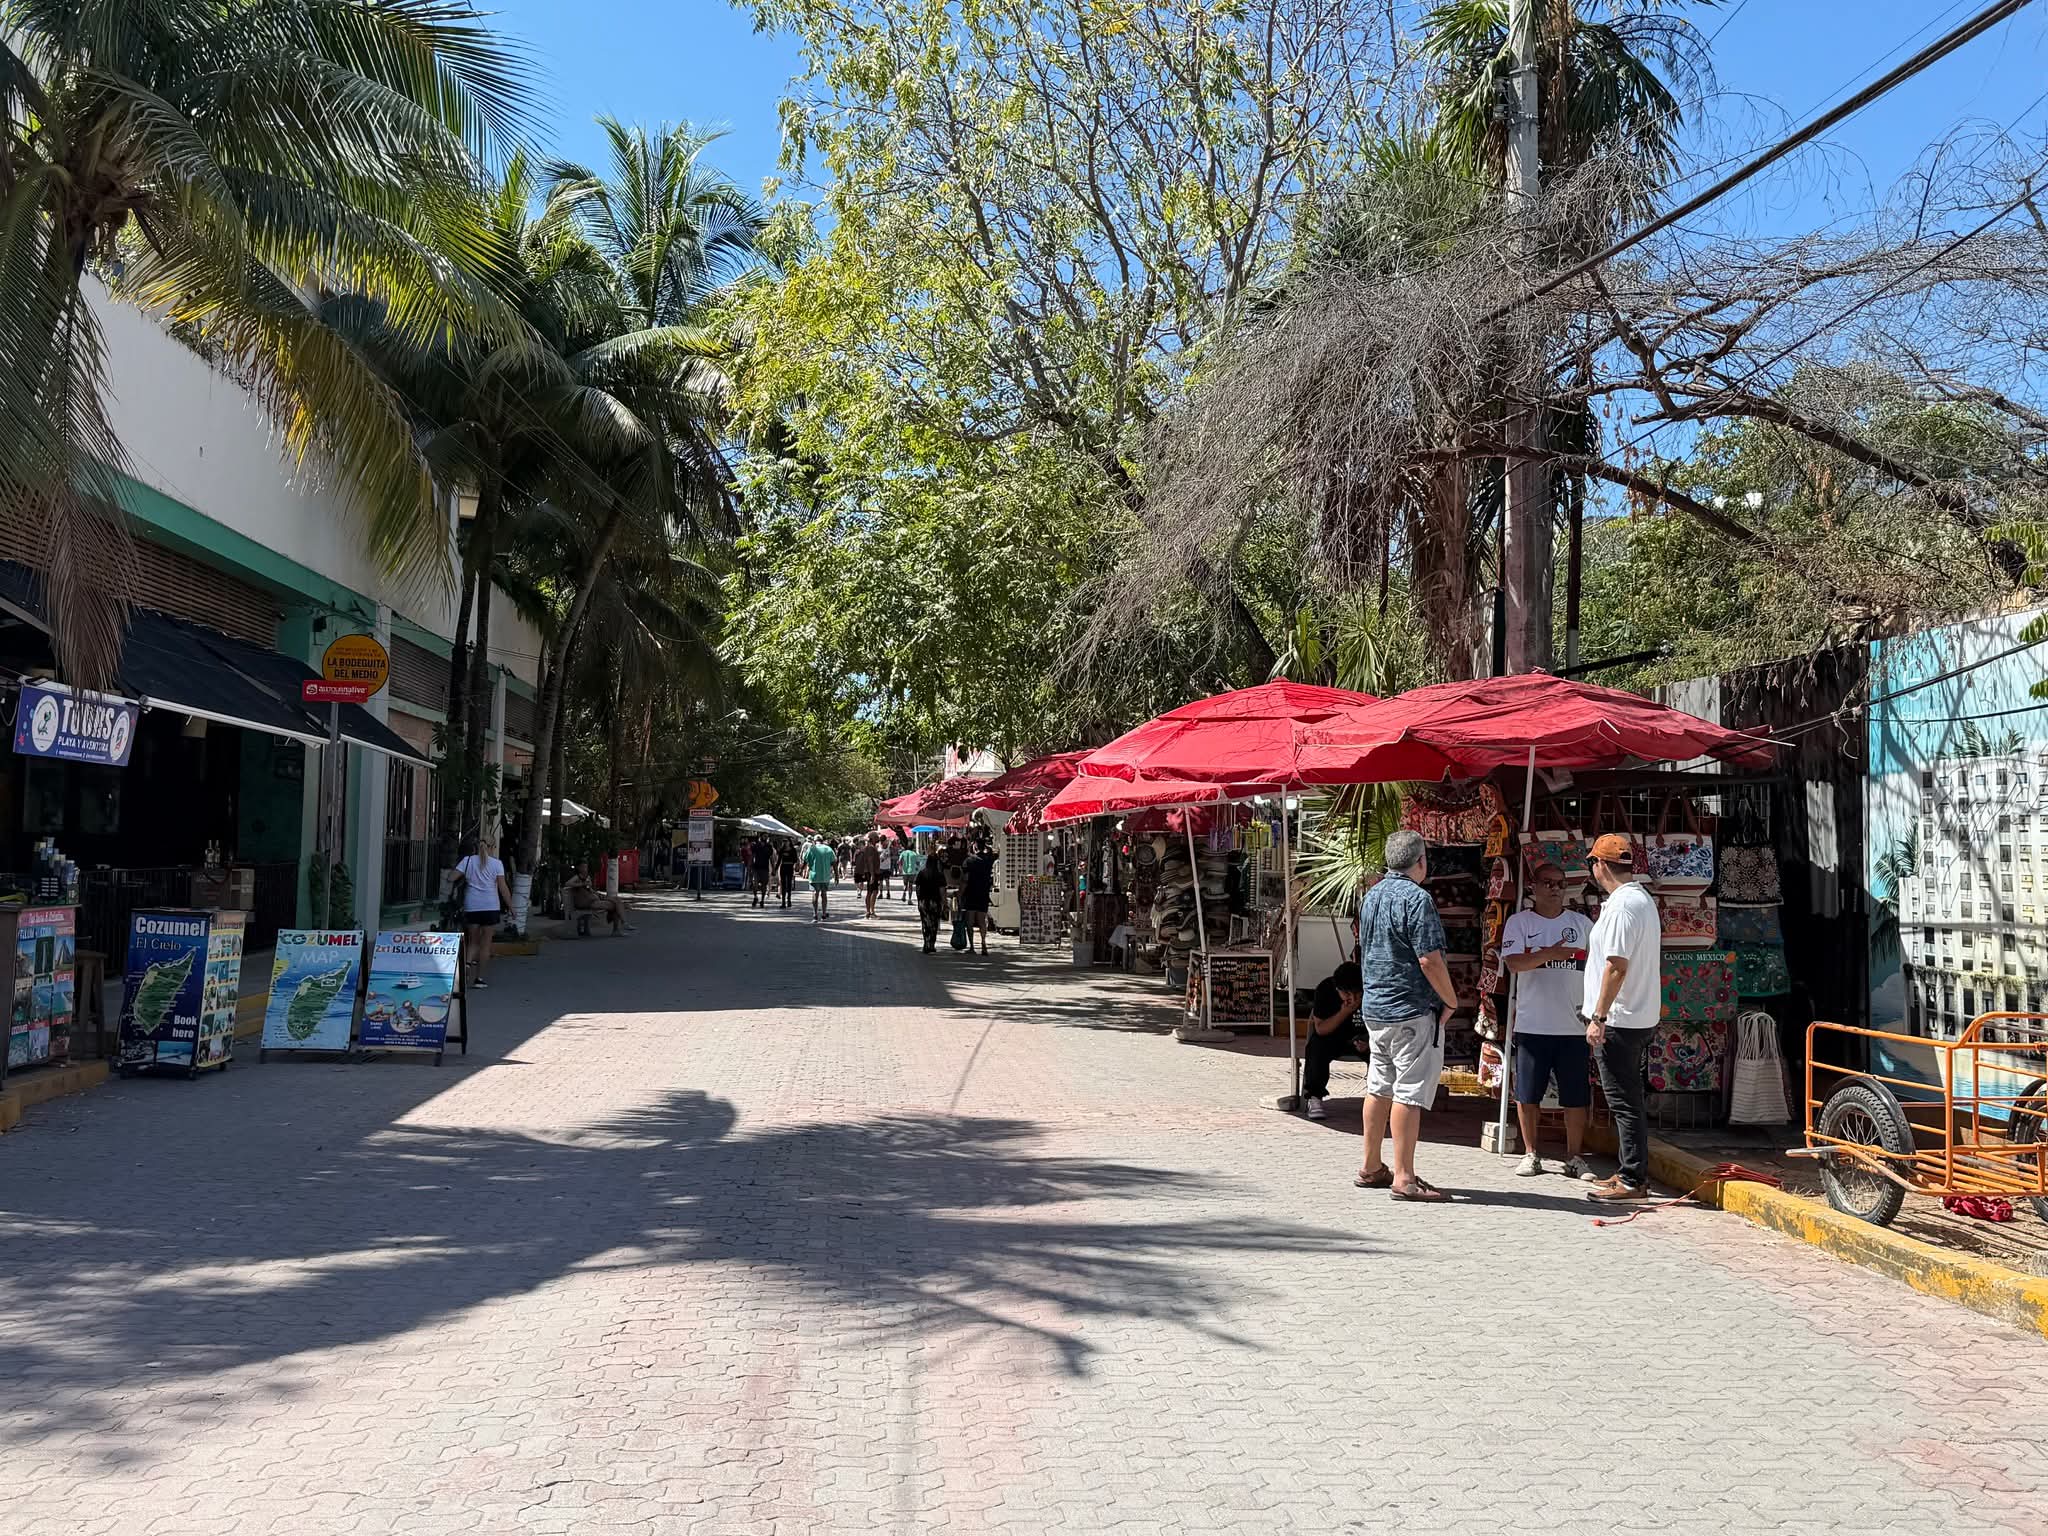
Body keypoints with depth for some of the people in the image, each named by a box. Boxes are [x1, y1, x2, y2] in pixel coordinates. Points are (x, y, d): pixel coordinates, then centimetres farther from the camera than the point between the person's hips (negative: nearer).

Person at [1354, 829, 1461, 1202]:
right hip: (1412, 1010, -9)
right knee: (1410, 1092, -6)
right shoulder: (1416, 898, -16)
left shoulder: (1371, 896, 12)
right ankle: (1403, 1178, -5)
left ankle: (1372, 1168, 22)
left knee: (1379, 1087, 15)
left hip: (1374, 1007, 9)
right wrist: (1451, 1001, -9)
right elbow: (1429, 960, -21)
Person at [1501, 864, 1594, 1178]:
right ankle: (1530, 1154, 18)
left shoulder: (1582, 923, 10)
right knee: (1527, 1095, 5)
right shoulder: (1519, 922, 2)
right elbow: (1513, 962, -12)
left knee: (1576, 1097, 5)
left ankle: (1574, 1157, 16)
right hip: (1532, 1025, -2)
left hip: (1574, 1025, 2)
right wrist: (1549, 954, -27)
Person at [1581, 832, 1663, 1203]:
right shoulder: (1644, 899, 15)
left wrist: (1598, 1018, -20)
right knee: (1629, 1100, 16)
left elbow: (1616, 966, -23)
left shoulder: (1622, 905, -18)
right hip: (1641, 1017, 10)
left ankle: (1632, 1180, 0)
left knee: (1624, 1101, -5)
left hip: (1618, 1020, -10)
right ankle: (1633, 1173, 23)